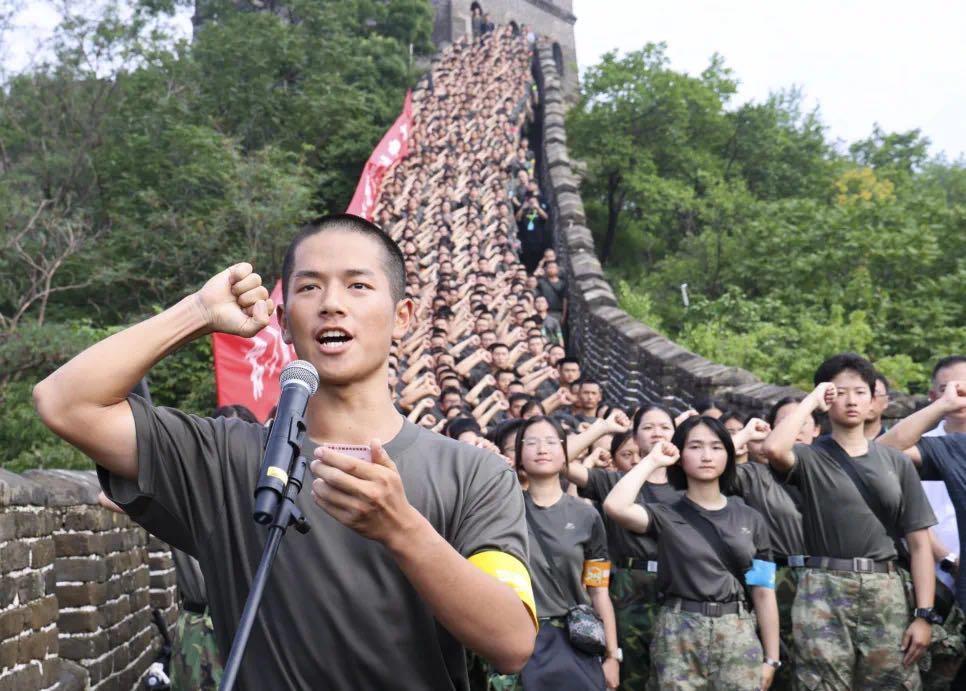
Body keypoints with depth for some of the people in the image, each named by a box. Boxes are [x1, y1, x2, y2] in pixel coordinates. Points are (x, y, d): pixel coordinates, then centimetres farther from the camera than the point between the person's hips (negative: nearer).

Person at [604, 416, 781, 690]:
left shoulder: (750, 518, 7)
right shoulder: (666, 516, 0)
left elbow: (763, 593, 8)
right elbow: (614, 507, -21)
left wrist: (771, 658, 4)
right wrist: (652, 461, -9)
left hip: (737, 635, 2)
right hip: (679, 635, -2)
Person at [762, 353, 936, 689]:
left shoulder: (896, 462, 9)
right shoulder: (811, 458, 2)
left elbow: (919, 543, 7)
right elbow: (773, 448, -23)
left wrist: (924, 614, -2)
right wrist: (812, 400, -9)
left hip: (886, 592, 3)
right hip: (824, 591, -2)